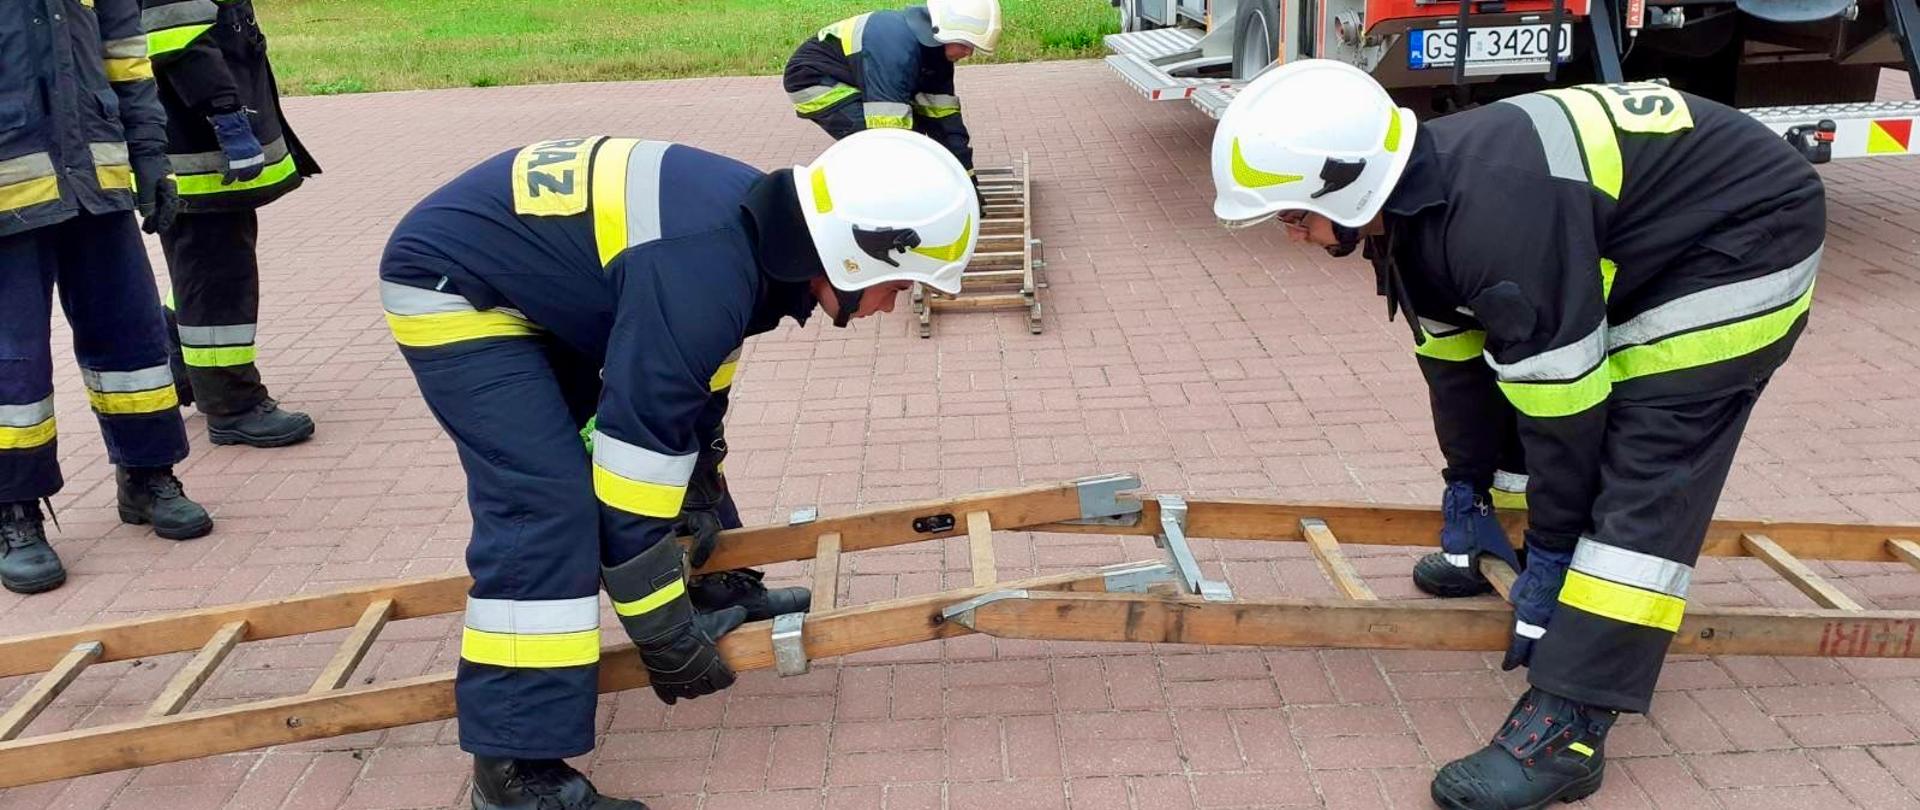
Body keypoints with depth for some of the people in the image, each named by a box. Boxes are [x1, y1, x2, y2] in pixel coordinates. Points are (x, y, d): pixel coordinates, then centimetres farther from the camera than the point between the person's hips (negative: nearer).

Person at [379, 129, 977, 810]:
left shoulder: (757, 218, -6)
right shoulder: (700, 275, -35)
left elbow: (693, 388, 12)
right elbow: (629, 483, -31)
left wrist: (703, 495, 21)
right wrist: (666, 637, -19)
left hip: (540, 282, 10)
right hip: (450, 287, -9)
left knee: (666, 431, 15)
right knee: (548, 500, -19)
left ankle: (714, 593, 36)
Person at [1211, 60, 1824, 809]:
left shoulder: (1496, 219, -37)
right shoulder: (1413, 197, -7)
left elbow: (1563, 402, -29)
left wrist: (1547, 556, -18)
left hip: (1746, 237, -9)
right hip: (1647, 237, 9)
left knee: (1644, 471, -16)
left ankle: (1567, 729, -16)